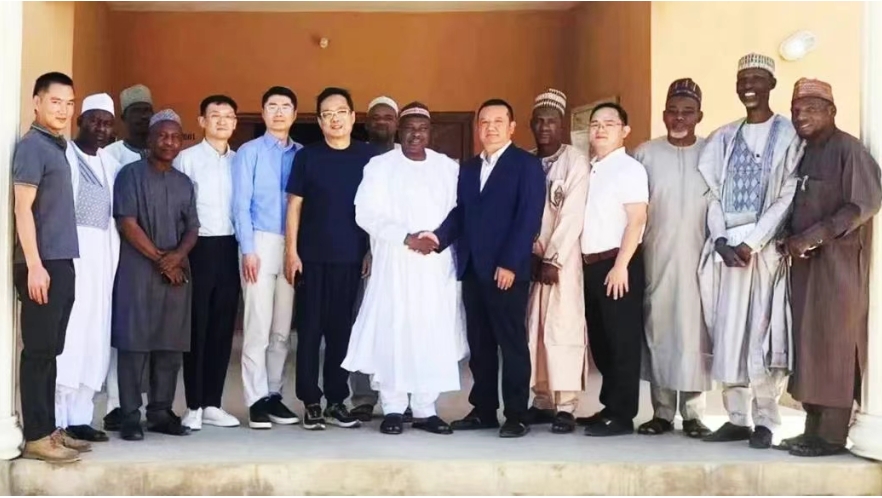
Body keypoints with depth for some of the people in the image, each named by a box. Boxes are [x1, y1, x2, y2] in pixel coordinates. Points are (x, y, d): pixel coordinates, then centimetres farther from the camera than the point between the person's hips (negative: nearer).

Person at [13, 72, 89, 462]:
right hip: (42, 264, -9)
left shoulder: (57, 147, 17)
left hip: (62, 262, 9)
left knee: (51, 350, 11)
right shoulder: (31, 146, -8)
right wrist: (34, 265, -20)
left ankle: (49, 429, 17)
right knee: (38, 350, -5)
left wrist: (56, 264, 14)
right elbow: (23, 208, -15)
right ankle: (35, 436, -1)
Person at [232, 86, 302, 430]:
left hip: (293, 246, 3)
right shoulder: (248, 152, 2)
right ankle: (257, 400, 2)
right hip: (261, 243, -3)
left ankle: (274, 395, 16)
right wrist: (248, 249, -10)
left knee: (282, 328, 7)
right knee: (258, 326, -5)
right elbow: (241, 205, -2)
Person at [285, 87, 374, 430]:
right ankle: (311, 402, 11)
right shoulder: (307, 156, 2)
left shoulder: (368, 156, 4)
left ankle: (337, 401, 17)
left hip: (352, 257, 1)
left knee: (343, 329, 7)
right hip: (312, 256, -1)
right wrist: (291, 251, -5)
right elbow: (294, 205, 2)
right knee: (310, 328, 2)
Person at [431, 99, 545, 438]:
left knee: (512, 344, -1)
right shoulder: (468, 168, 19)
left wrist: (509, 264, -17)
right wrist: (439, 236, -7)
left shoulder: (527, 165, -1)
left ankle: (516, 416, 6)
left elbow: (529, 218, -10)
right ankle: (483, 410, 18)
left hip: (507, 270, -6)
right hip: (472, 269, 6)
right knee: (479, 344, 10)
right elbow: (460, 213, 13)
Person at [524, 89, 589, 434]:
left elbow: (572, 216, -12)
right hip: (529, 258, 5)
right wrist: (531, 255, -4)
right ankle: (542, 401, 12)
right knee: (533, 329, 4)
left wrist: (553, 260, -15)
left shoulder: (575, 161, -5)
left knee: (562, 327, -7)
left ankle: (565, 407, -3)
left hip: (563, 258, -5)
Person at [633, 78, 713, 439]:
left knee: (696, 329, 0)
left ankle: (693, 413, 9)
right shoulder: (645, 153, 2)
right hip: (657, 256, 1)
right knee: (659, 327, 4)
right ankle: (662, 412, 11)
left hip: (699, 256, 0)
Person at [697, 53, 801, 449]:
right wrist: (722, 241, -5)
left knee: (762, 332, -5)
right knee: (727, 333, 3)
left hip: (765, 246, -4)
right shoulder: (723, 138, 14)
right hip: (726, 245, 4)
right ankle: (737, 418, 11)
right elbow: (712, 193, 9)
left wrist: (752, 242, -13)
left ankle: (765, 421, 4)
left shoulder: (789, 135, 1)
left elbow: (788, 196, -6)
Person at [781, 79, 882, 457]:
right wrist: (790, 240, -1)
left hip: (838, 261, -8)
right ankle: (813, 429, 14)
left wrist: (814, 236, -19)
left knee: (834, 344, -5)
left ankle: (832, 435, 0)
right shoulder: (800, 153, 14)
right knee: (808, 343, 8)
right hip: (804, 261, 8)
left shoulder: (849, 150, -9)